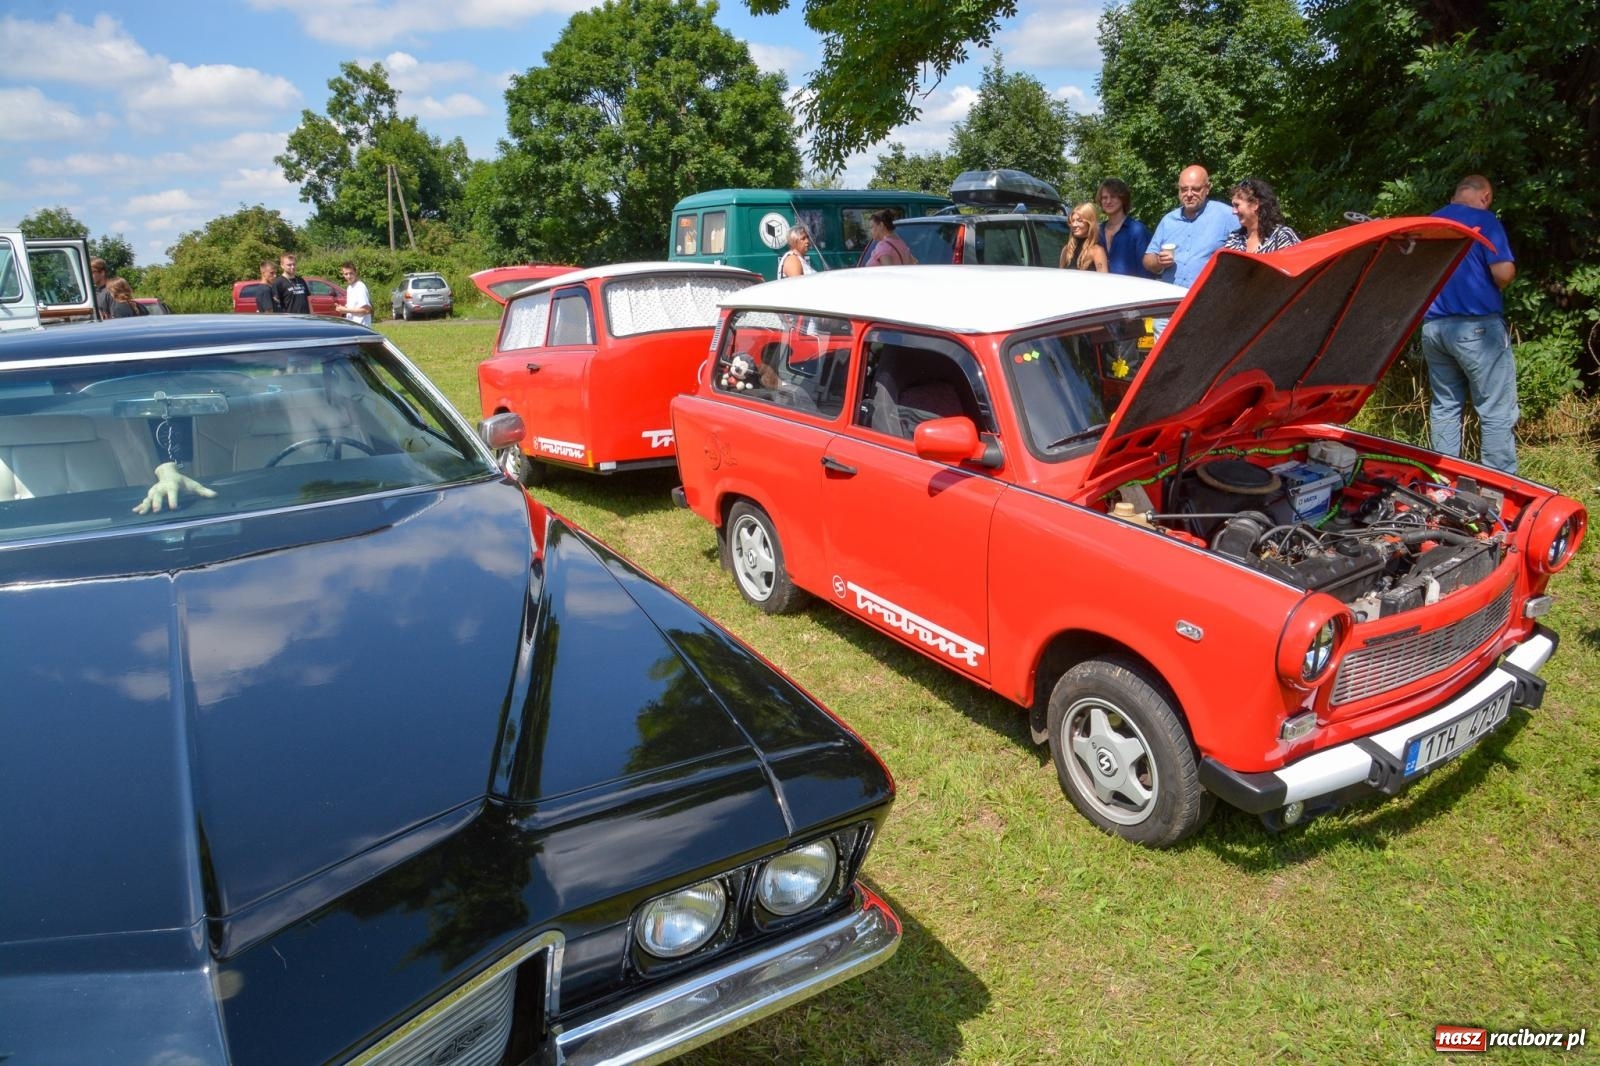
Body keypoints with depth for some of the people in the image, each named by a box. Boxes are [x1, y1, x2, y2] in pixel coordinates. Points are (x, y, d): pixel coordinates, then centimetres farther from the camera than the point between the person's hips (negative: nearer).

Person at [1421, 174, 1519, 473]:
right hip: (1478, 325, -6)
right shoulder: (1484, 220, -5)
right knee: (1497, 413, -2)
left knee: (1443, 406, 13)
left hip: (1433, 326, 6)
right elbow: (1503, 272, -14)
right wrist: (1494, 286, 7)